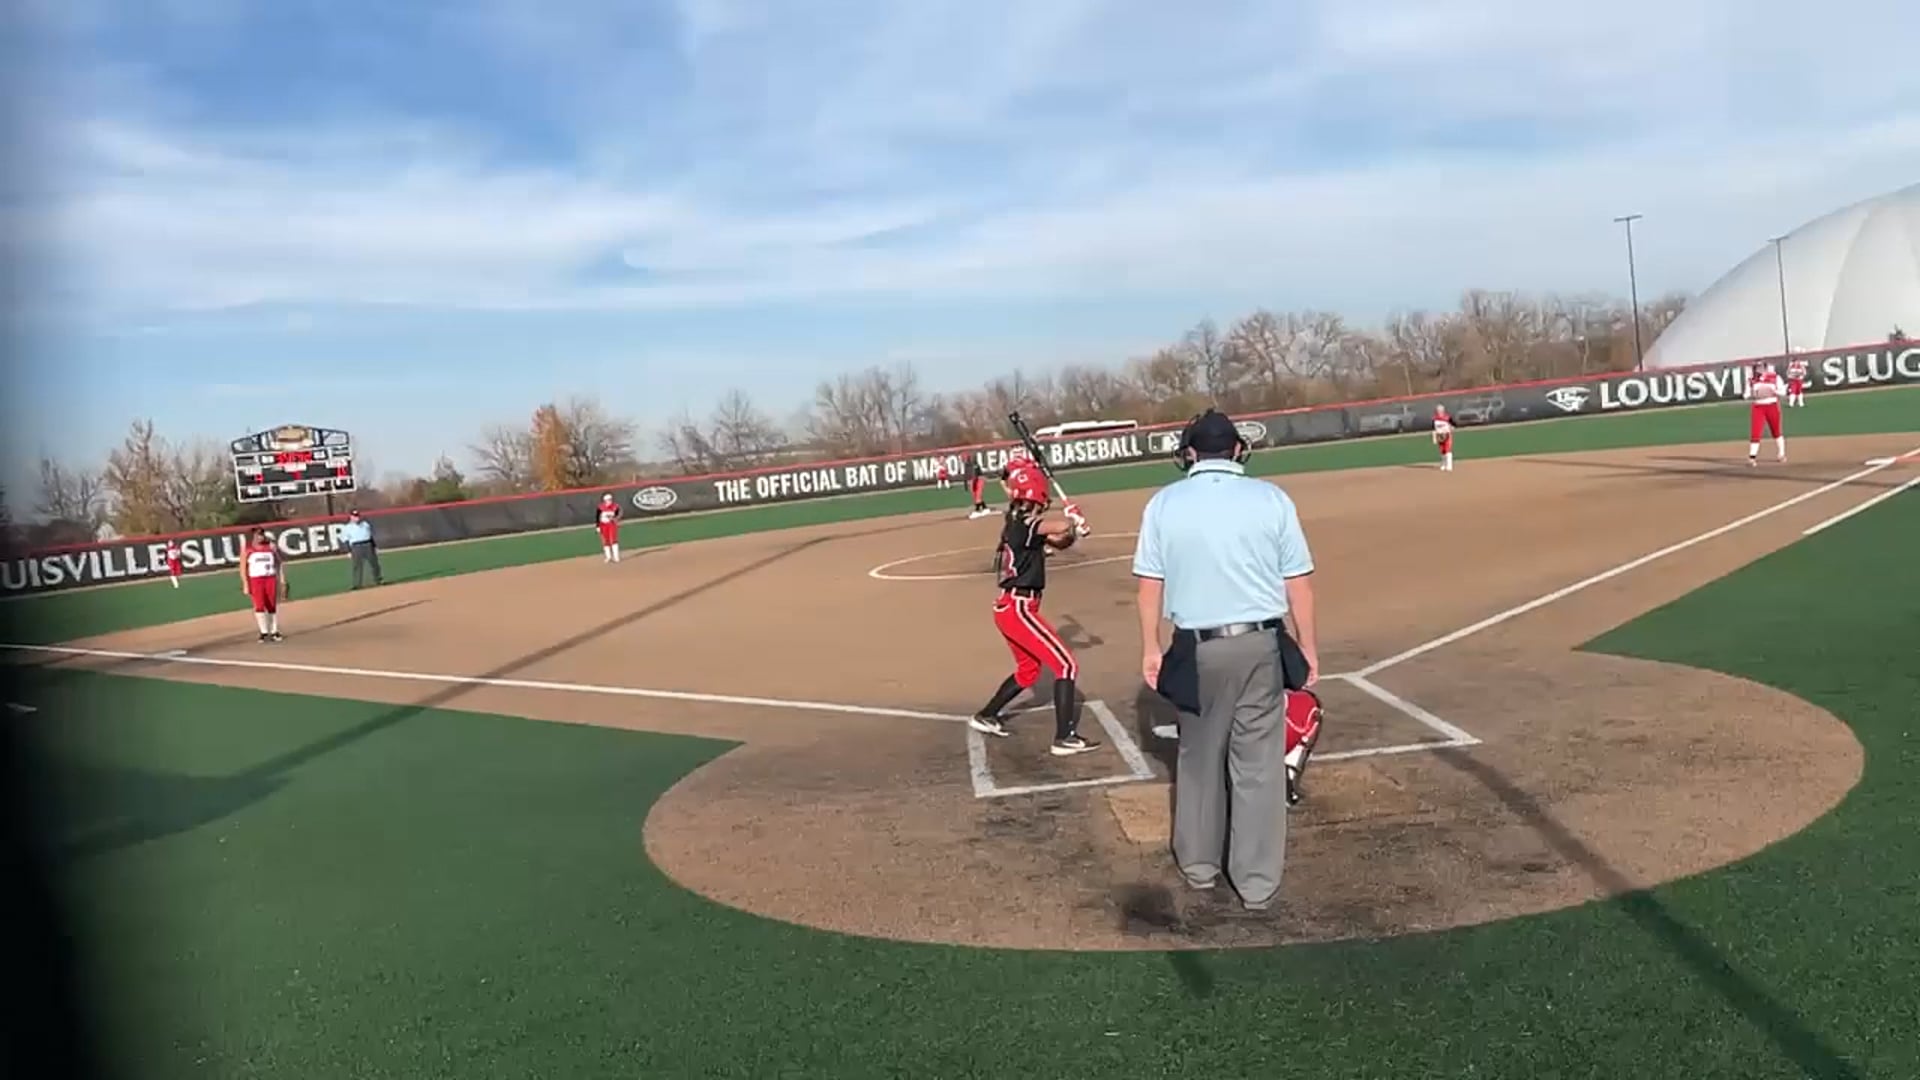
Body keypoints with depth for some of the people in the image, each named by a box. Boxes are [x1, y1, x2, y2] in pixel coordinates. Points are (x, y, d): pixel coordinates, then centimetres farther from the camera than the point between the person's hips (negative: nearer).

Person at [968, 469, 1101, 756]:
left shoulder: (1019, 525, 13)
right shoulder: (1024, 524, -16)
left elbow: (1059, 541, 16)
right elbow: (1061, 527, -31)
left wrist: (1074, 530, -5)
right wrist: (1073, 520, -8)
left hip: (1009, 608, 10)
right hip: (1019, 609, -10)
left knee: (1028, 670, 27)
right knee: (1066, 666, -8)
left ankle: (986, 716, 36)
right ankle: (1064, 737, -12)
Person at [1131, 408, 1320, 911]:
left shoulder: (1163, 503, -1)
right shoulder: (1271, 499, -2)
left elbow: (1150, 585, -1)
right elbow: (1299, 584, -1)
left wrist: (1150, 649, 8)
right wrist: (1308, 648, 8)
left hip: (1197, 649, 1)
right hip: (1260, 646, 0)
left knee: (1199, 757, 17)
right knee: (1259, 765, 7)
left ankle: (1199, 864, 31)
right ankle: (1258, 882, 13)